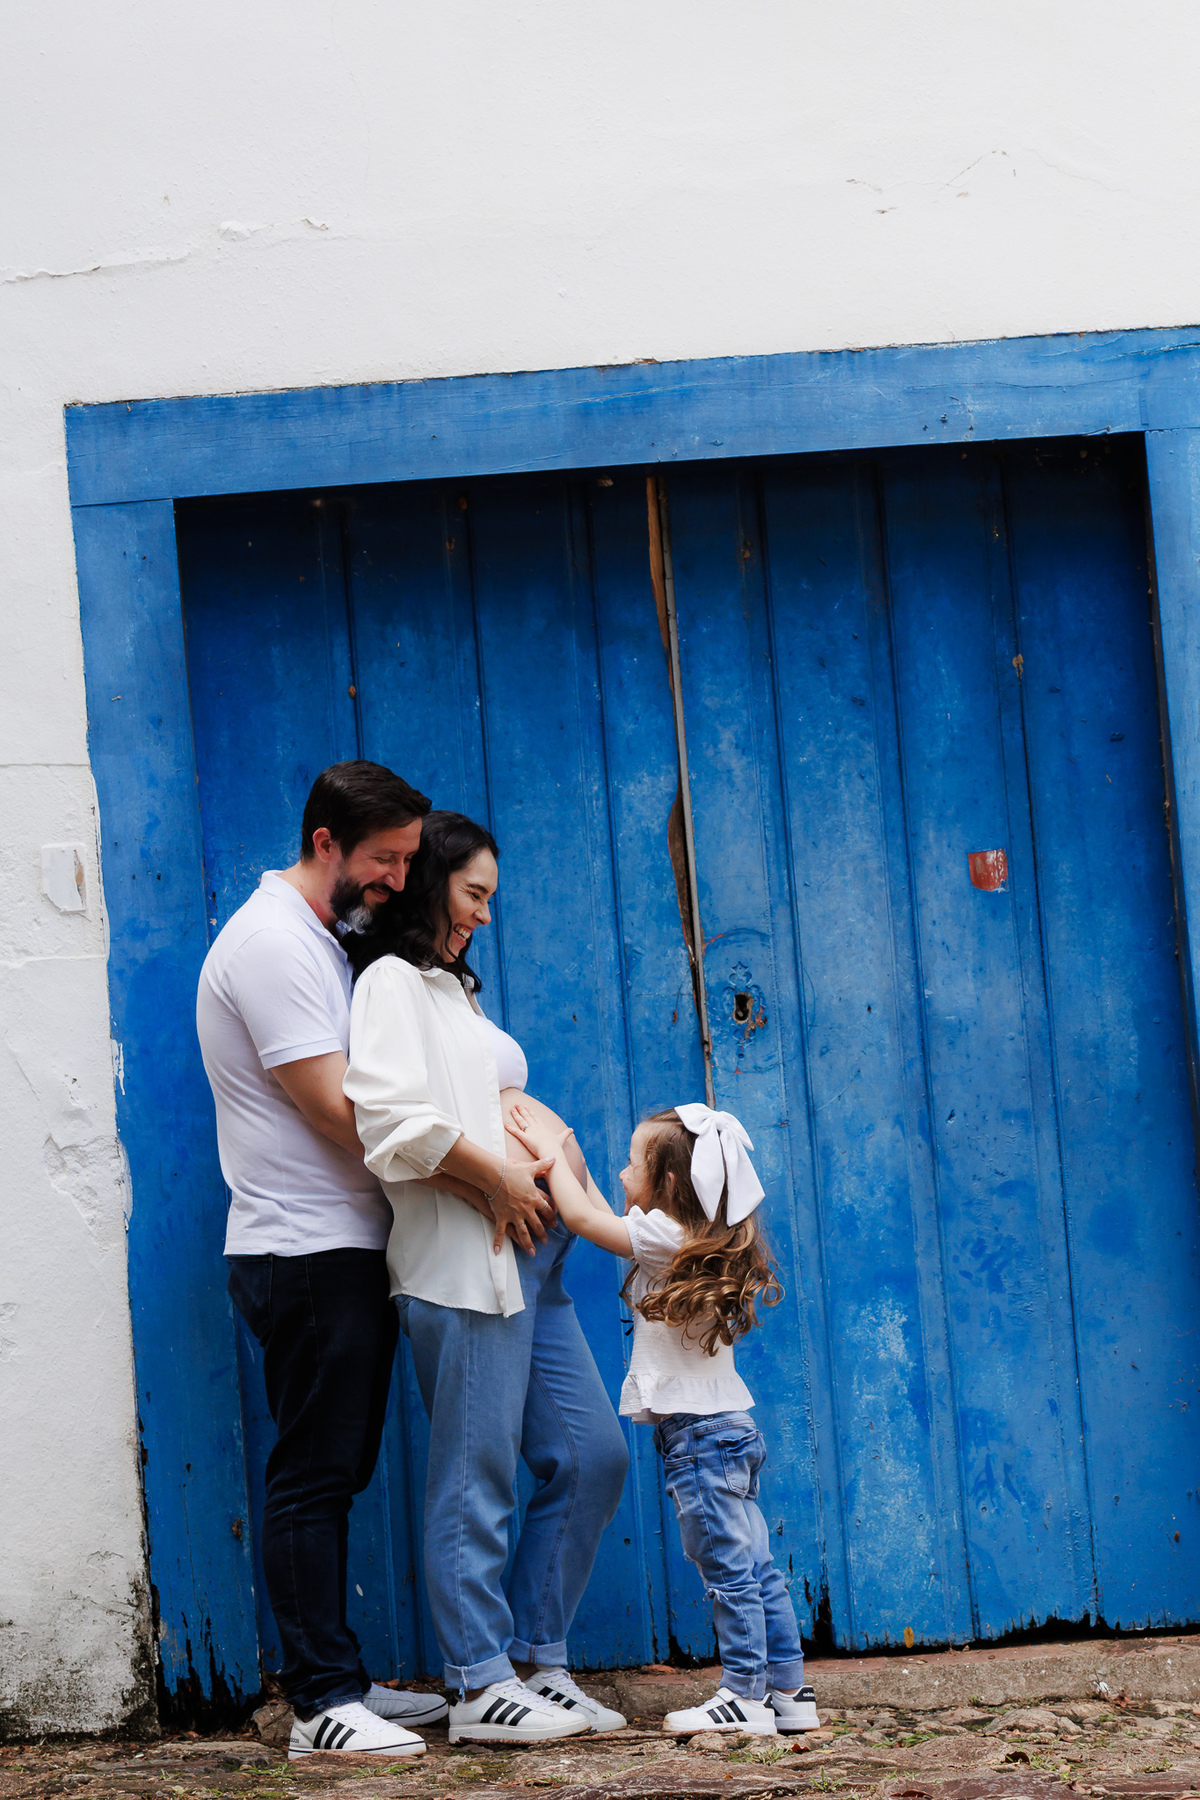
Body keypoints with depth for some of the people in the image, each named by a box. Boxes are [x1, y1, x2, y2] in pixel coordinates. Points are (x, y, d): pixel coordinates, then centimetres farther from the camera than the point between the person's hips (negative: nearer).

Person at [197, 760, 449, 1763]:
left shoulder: (321, 941, 18)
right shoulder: (272, 943, -13)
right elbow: (335, 1110, -19)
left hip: (349, 1248, 10)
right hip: (308, 1253, -10)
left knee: (336, 1473, 13)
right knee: (315, 1474, -6)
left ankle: (338, 1681, 19)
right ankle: (323, 1701, -3)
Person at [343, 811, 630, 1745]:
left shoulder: (454, 989, 25)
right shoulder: (393, 981, -4)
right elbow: (393, 1116, -19)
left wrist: (547, 1151, 4)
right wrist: (497, 1178, -13)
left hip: (528, 1254, 10)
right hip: (464, 1261, -10)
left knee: (594, 1454, 8)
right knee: (478, 1480, -4)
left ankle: (538, 1660, 17)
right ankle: (483, 1686, 3)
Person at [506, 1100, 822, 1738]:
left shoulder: (667, 1237, -14)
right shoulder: (702, 1242, 13)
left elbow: (583, 1218, -9)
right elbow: (610, 1223, 26)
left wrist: (550, 1155, 4)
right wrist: (568, 1160, 28)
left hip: (698, 1431, -9)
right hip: (728, 1424, 9)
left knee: (728, 1570, -5)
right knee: (753, 1569, 11)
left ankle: (746, 1698, -1)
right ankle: (788, 1692, 14)